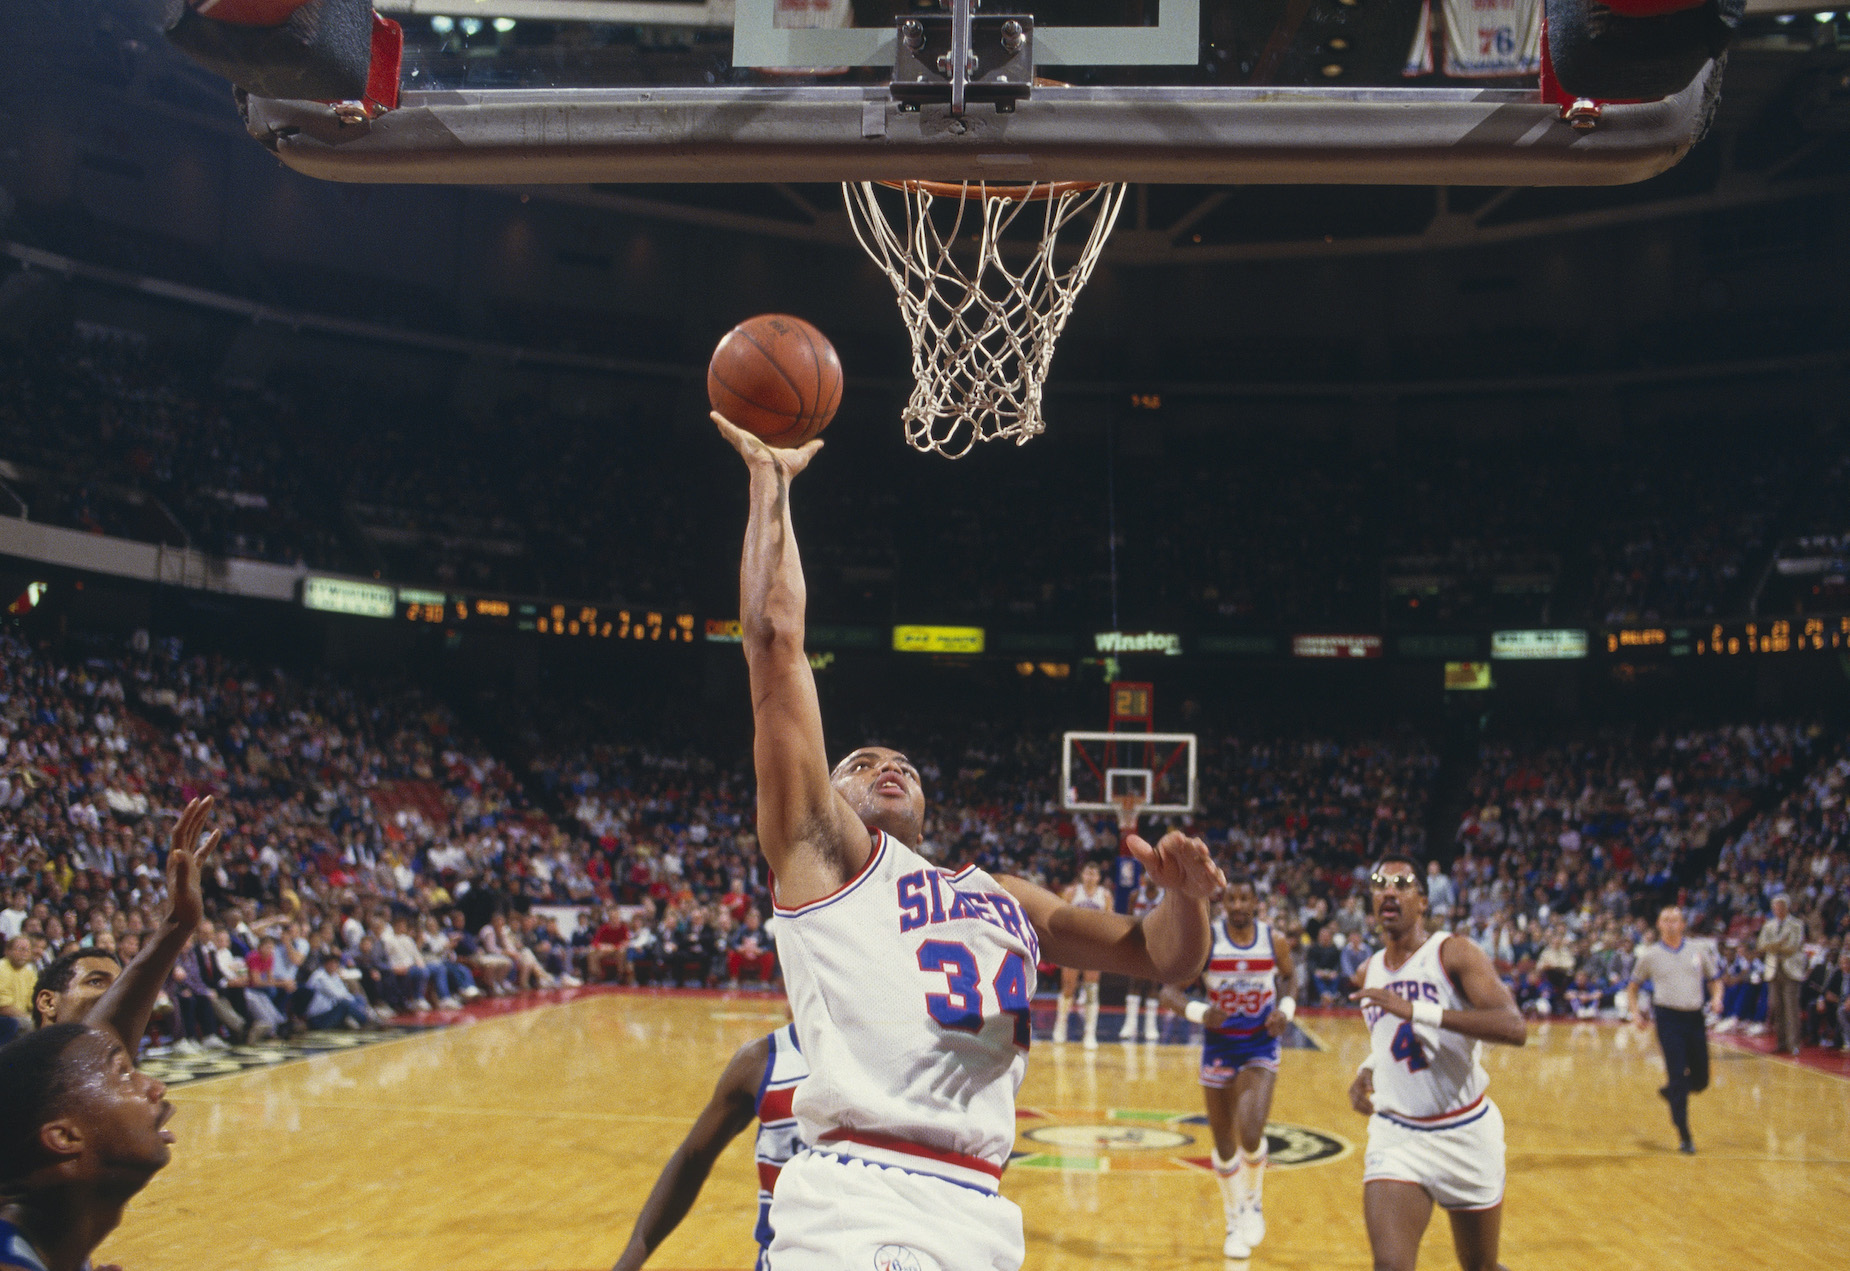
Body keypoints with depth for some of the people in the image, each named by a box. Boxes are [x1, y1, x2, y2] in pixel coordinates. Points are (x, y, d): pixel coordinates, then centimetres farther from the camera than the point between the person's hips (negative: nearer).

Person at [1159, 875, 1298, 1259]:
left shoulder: (1275, 943, -8)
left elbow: (1287, 978, 12)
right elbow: (1168, 988, -10)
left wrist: (1285, 1009, -8)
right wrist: (1198, 1012, -28)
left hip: (1260, 1049, 0)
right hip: (1219, 1048, 1)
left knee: (1250, 1134, -17)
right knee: (1224, 1143, 8)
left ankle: (1254, 1201, 13)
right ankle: (1235, 1221, 28)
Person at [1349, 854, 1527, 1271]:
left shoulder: (1454, 953, -11)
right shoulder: (1370, 972, 7)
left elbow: (1515, 1028, -27)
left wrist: (1417, 1010, -33)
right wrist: (1366, 1072, 5)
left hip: (1466, 1133, -3)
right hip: (1396, 1133, 3)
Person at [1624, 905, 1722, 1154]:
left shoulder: (1699, 950, 8)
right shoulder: (1650, 956, 4)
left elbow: (1714, 979, 17)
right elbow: (1633, 986, 14)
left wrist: (1716, 998, -4)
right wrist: (1634, 1012, -1)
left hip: (1695, 1018, 3)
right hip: (1668, 1018, -3)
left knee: (1700, 1080, 6)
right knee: (1678, 1076, -8)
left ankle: (1669, 1091, 39)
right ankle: (1684, 1137, -1)